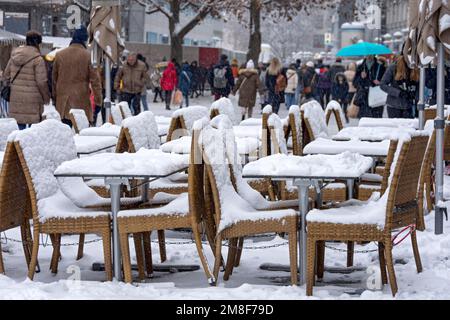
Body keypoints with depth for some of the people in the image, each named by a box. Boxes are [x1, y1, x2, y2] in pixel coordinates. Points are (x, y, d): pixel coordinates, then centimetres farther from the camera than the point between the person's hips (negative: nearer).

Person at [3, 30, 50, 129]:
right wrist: (46, 98, 0)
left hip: (16, 97, 6)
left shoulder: (14, 56, 6)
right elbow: (41, 82, -13)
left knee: (20, 126, 11)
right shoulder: (38, 60, -13)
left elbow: (6, 75, 14)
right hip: (32, 99, -6)